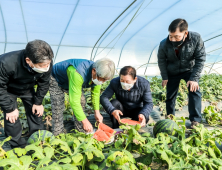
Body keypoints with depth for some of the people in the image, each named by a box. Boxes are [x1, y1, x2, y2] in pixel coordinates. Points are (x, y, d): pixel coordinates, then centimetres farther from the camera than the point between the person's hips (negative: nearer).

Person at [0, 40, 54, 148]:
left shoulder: (46, 64, -31)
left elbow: (43, 84, -11)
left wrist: (38, 102, -7)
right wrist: (9, 109, -24)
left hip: (27, 89, 4)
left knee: (36, 113, 7)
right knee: (11, 119, -8)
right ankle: (19, 148, 12)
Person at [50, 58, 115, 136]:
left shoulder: (98, 75, -21)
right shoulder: (78, 74, -47)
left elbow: (95, 93, -3)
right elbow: (74, 100, -45)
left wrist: (97, 112, -7)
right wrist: (85, 121, -41)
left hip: (69, 82, 7)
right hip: (56, 80, -7)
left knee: (81, 101, -5)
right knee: (58, 106, -19)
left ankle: (81, 131, 7)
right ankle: (58, 135, -6)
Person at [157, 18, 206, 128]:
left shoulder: (196, 39, -29)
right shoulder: (164, 44, -27)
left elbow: (200, 59, -19)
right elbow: (161, 61, -7)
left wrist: (194, 78, -23)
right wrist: (164, 77, -6)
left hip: (190, 69, -1)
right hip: (172, 72, 1)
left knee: (194, 90, -17)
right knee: (170, 95, 6)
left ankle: (195, 120, -7)